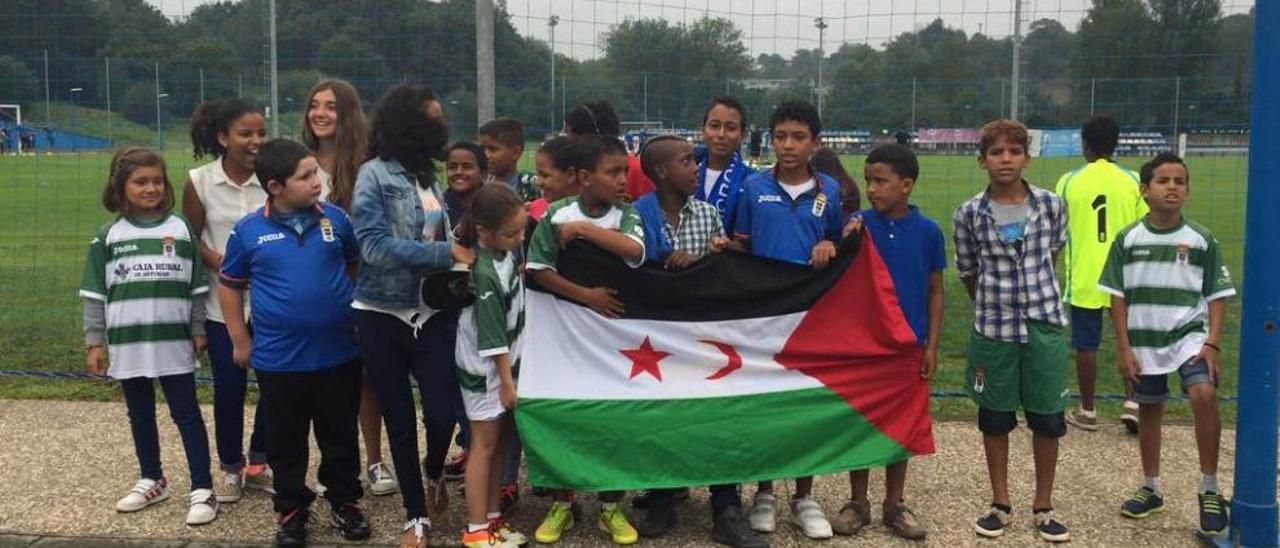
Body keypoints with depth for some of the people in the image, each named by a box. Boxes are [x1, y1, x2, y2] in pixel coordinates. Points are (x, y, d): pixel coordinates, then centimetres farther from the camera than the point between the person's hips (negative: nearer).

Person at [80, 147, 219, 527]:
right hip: (127, 343, 2)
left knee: (186, 413, 2)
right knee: (140, 415, 16)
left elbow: (197, 288, 3)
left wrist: (199, 330, 1)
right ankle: (152, 480, 32)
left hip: (173, 341, -2)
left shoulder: (180, 230, -1)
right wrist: (93, 342, 1)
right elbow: (95, 295, 4)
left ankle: (202, 489, 4)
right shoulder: (109, 237, 1)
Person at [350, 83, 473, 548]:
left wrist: (461, 257, -7)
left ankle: (434, 473, 30)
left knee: (443, 412, -4)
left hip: (433, 313, 4)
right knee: (399, 419, 8)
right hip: (383, 315, -3)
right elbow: (374, 245, -20)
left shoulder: (430, 177, 7)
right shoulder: (375, 174, -10)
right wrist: (447, 254, -20)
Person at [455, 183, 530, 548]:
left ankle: (493, 519, 23)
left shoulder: (505, 250, -3)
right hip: (486, 369, -8)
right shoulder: (485, 274, -26)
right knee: (485, 445, 0)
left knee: (501, 442, 13)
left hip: (506, 361, 8)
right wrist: (506, 381, -17)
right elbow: (491, 337, -21)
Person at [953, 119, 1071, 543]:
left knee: (1048, 419, 7)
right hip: (993, 328, 0)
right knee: (994, 419, 11)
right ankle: (1000, 503, 27)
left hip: (1045, 324, 1)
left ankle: (1043, 507, 23)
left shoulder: (1050, 205, -4)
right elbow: (968, 273, 5)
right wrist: (994, 303, 9)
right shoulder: (969, 214, -7)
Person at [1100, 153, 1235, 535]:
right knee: (1149, 411, 14)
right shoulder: (1127, 239, -2)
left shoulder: (1202, 240, -2)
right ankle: (1151, 489, 33)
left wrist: (1213, 343, -9)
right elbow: (1117, 297, 1)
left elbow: (1217, 296, 1)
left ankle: (1210, 489, -10)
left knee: (1204, 394, -25)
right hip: (1144, 342, 2)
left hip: (1189, 335, -2)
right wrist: (1124, 348, -3)